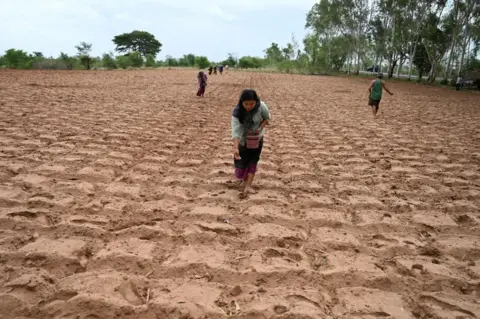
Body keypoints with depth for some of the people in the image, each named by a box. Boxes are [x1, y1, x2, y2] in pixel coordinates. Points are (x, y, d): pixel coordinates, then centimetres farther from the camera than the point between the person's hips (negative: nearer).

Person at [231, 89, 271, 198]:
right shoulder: (237, 111, -28)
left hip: (257, 138, 1)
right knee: (241, 162, 5)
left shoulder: (261, 107, -24)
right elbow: (235, 130, -34)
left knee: (253, 162, -1)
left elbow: (267, 118, -3)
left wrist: (260, 128, -22)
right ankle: (243, 179, 35)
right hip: (242, 140, -1)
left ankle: (248, 185, 2)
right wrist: (235, 148, -46)